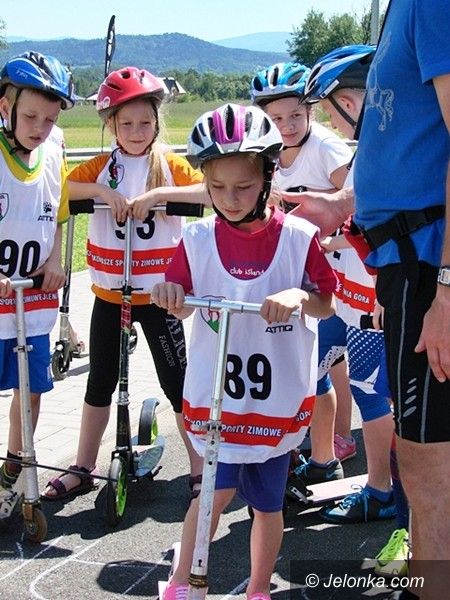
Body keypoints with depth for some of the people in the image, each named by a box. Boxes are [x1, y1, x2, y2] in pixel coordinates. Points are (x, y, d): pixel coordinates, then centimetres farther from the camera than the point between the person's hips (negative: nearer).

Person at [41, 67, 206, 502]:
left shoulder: (170, 164, -4)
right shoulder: (102, 167, 2)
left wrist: (158, 192, -29)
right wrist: (101, 191, -23)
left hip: (157, 292, -3)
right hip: (108, 293, 3)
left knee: (177, 381, 3)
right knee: (100, 382, 13)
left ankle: (200, 469, 15)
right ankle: (83, 470, 26)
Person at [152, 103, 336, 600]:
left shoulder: (298, 237, -7)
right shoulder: (198, 239, -2)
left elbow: (326, 303, -4)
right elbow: (184, 305, 5)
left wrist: (297, 296, -26)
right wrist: (170, 294, -18)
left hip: (278, 393, 0)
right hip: (214, 389, 0)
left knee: (268, 501, 12)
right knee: (220, 489, -5)